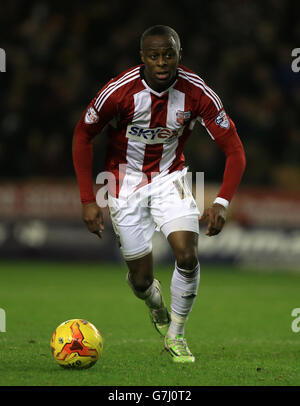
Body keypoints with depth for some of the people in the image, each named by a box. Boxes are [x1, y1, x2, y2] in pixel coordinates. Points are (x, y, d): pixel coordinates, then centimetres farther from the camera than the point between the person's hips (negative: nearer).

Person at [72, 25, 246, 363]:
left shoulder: (197, 93, -20)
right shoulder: (119, 91, -23)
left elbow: (233, 148, -14)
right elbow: (83, 135, -8)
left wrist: (222, 202, -27)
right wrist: (88, 200, -12)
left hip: (170, 178, 1)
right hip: (126, 180, -1)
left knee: (187, 256, -20)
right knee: (141, 279, -1)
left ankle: (175, 336, 3)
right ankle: (156, 305, 38)